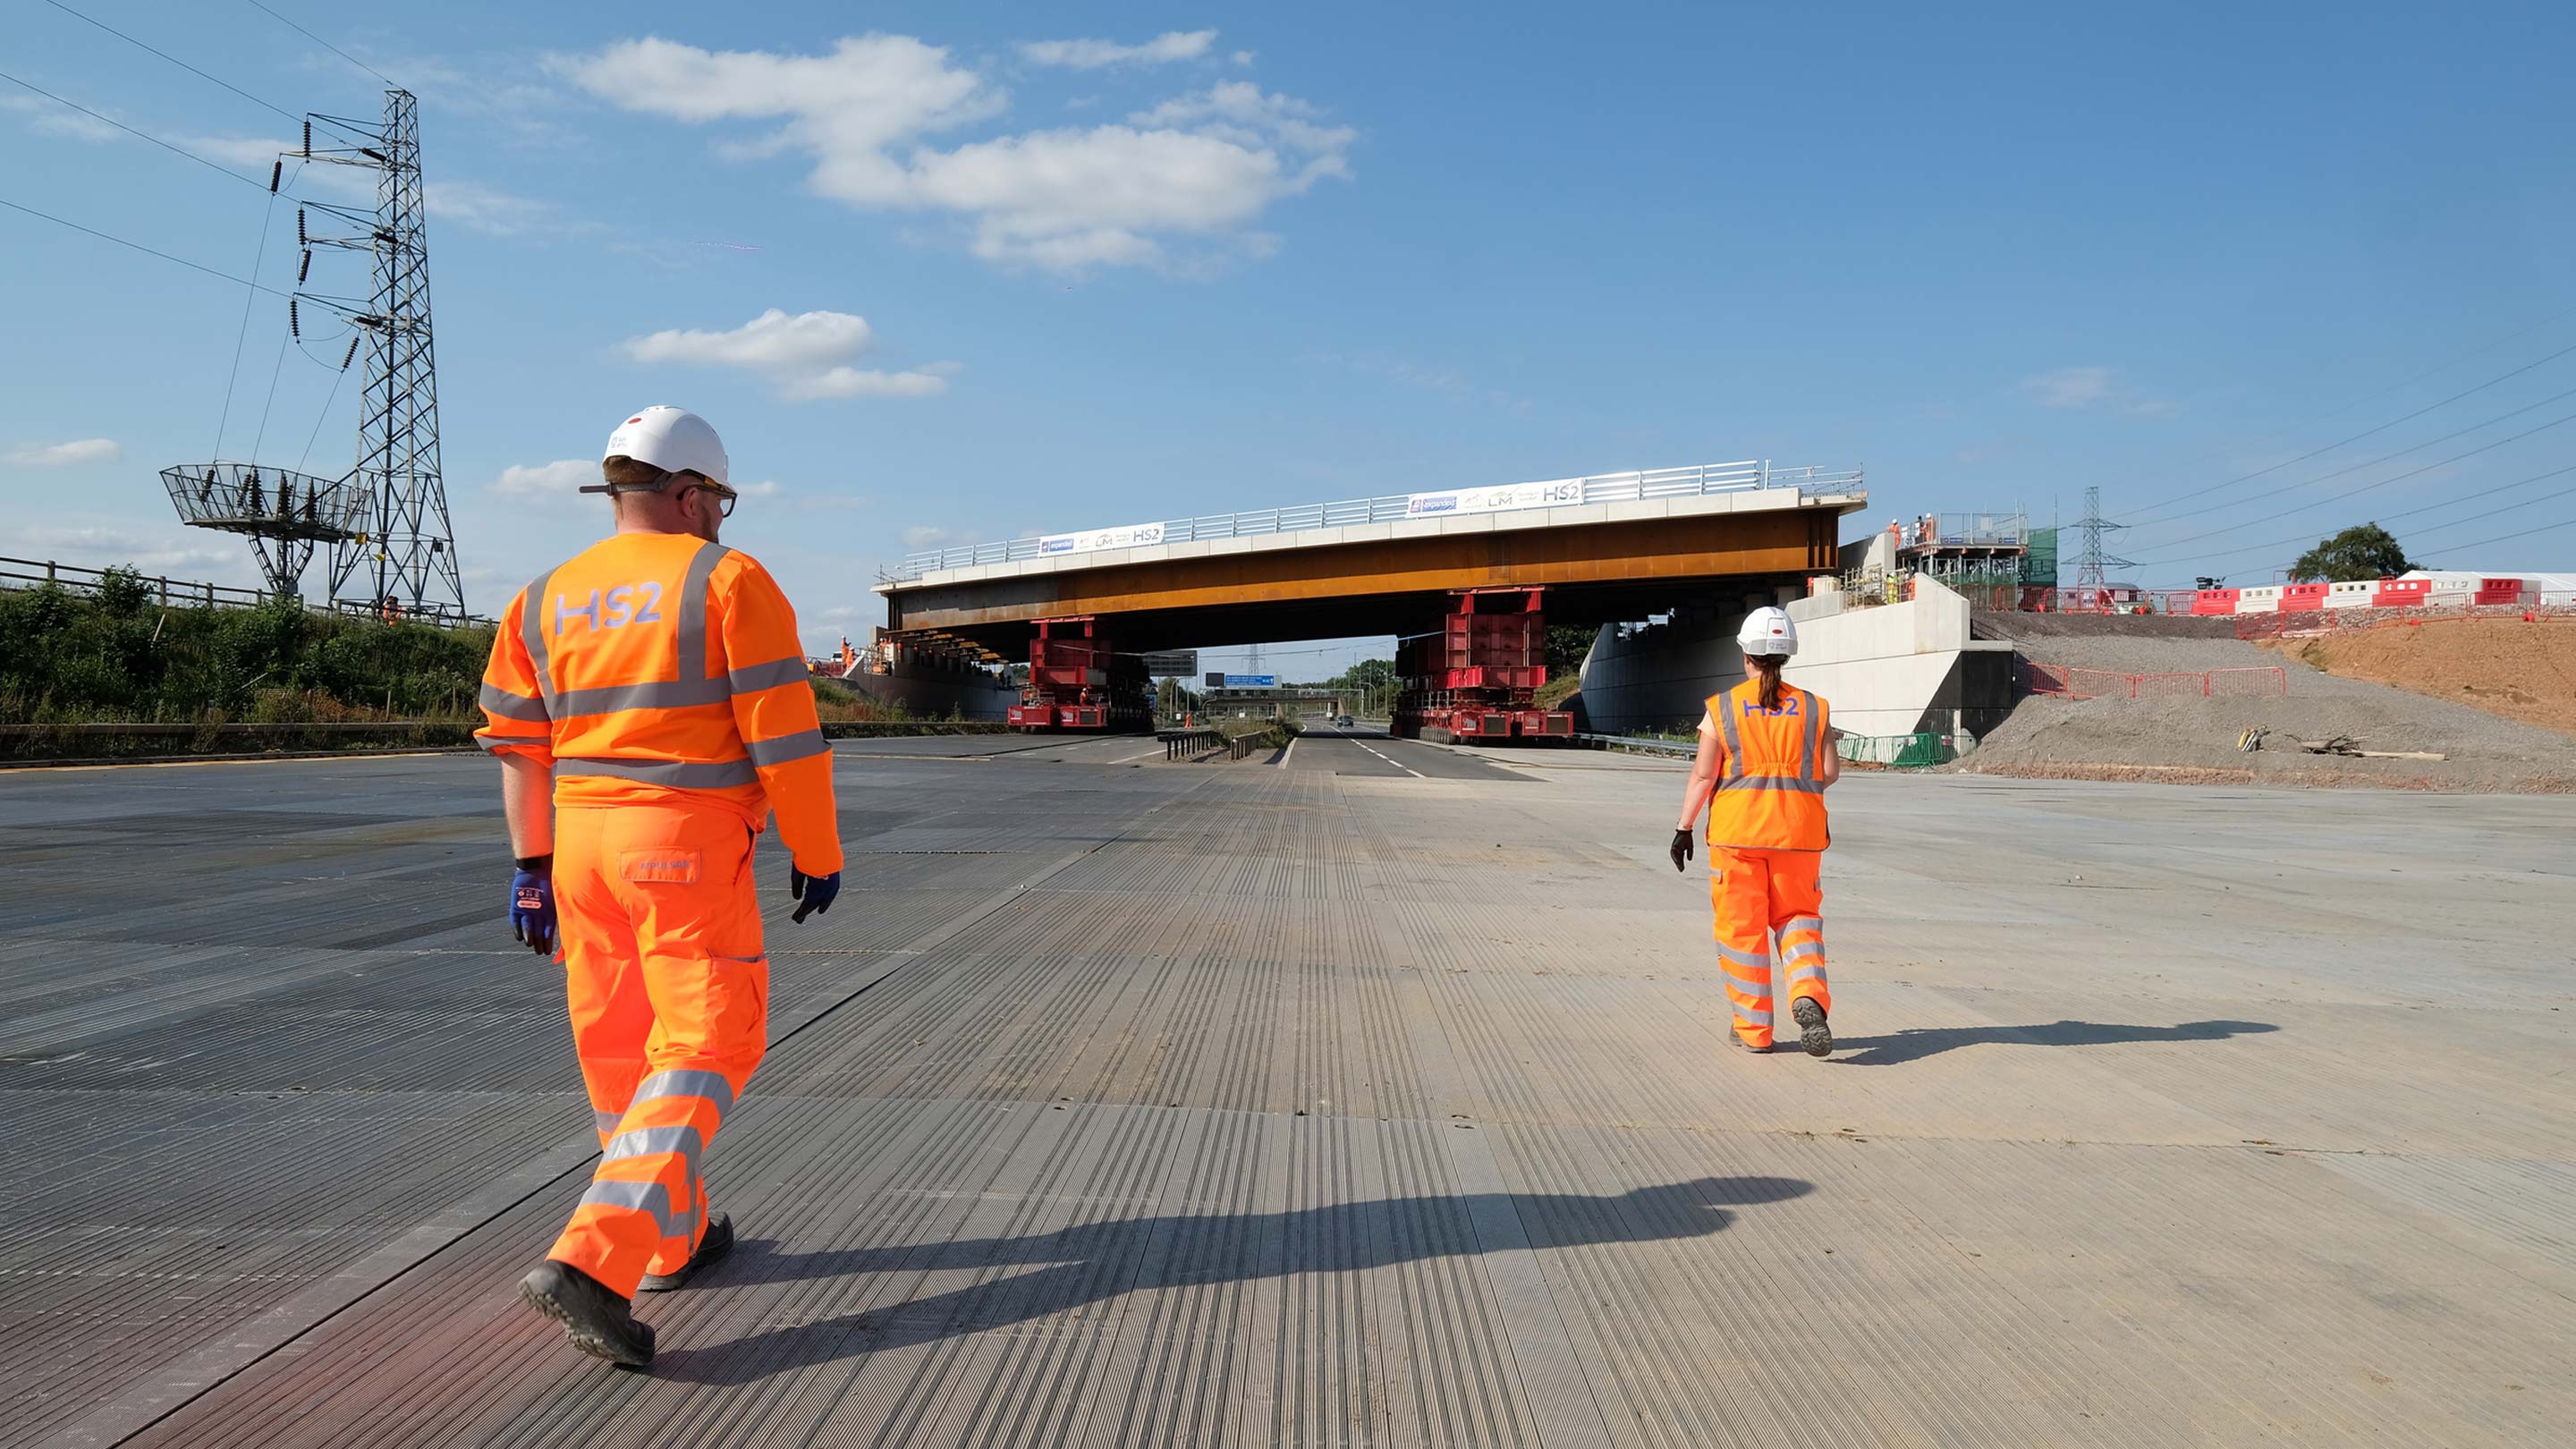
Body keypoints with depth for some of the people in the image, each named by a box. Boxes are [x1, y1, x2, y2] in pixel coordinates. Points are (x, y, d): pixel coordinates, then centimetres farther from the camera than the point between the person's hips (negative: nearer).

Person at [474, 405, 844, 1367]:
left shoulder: (546, 597, 12)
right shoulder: (728, 581, -6)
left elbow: (518, 746, 11)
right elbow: (785, 735, -10)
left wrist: (532, 864, 17)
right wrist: (816, 854, -2)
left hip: (582, 839, 7)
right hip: (689, 844, -7)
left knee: (618, 1047, 17)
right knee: (705, 1046, -3)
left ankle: (679, 1236, 32)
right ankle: (591, 1263, -15)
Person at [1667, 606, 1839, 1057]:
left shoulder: (1721, 708, -2)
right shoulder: (1813, 708, 5)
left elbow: (1703, 774, -5)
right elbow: (1830, 771, 2)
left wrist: (1684, 827, 1)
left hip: (1738, 829, -2)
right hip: (1797, 830, 2)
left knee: (1742, 926, 6)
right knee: (1797, 919, 13)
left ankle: (1753, 1028, 10)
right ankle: (1809, 996, -12)